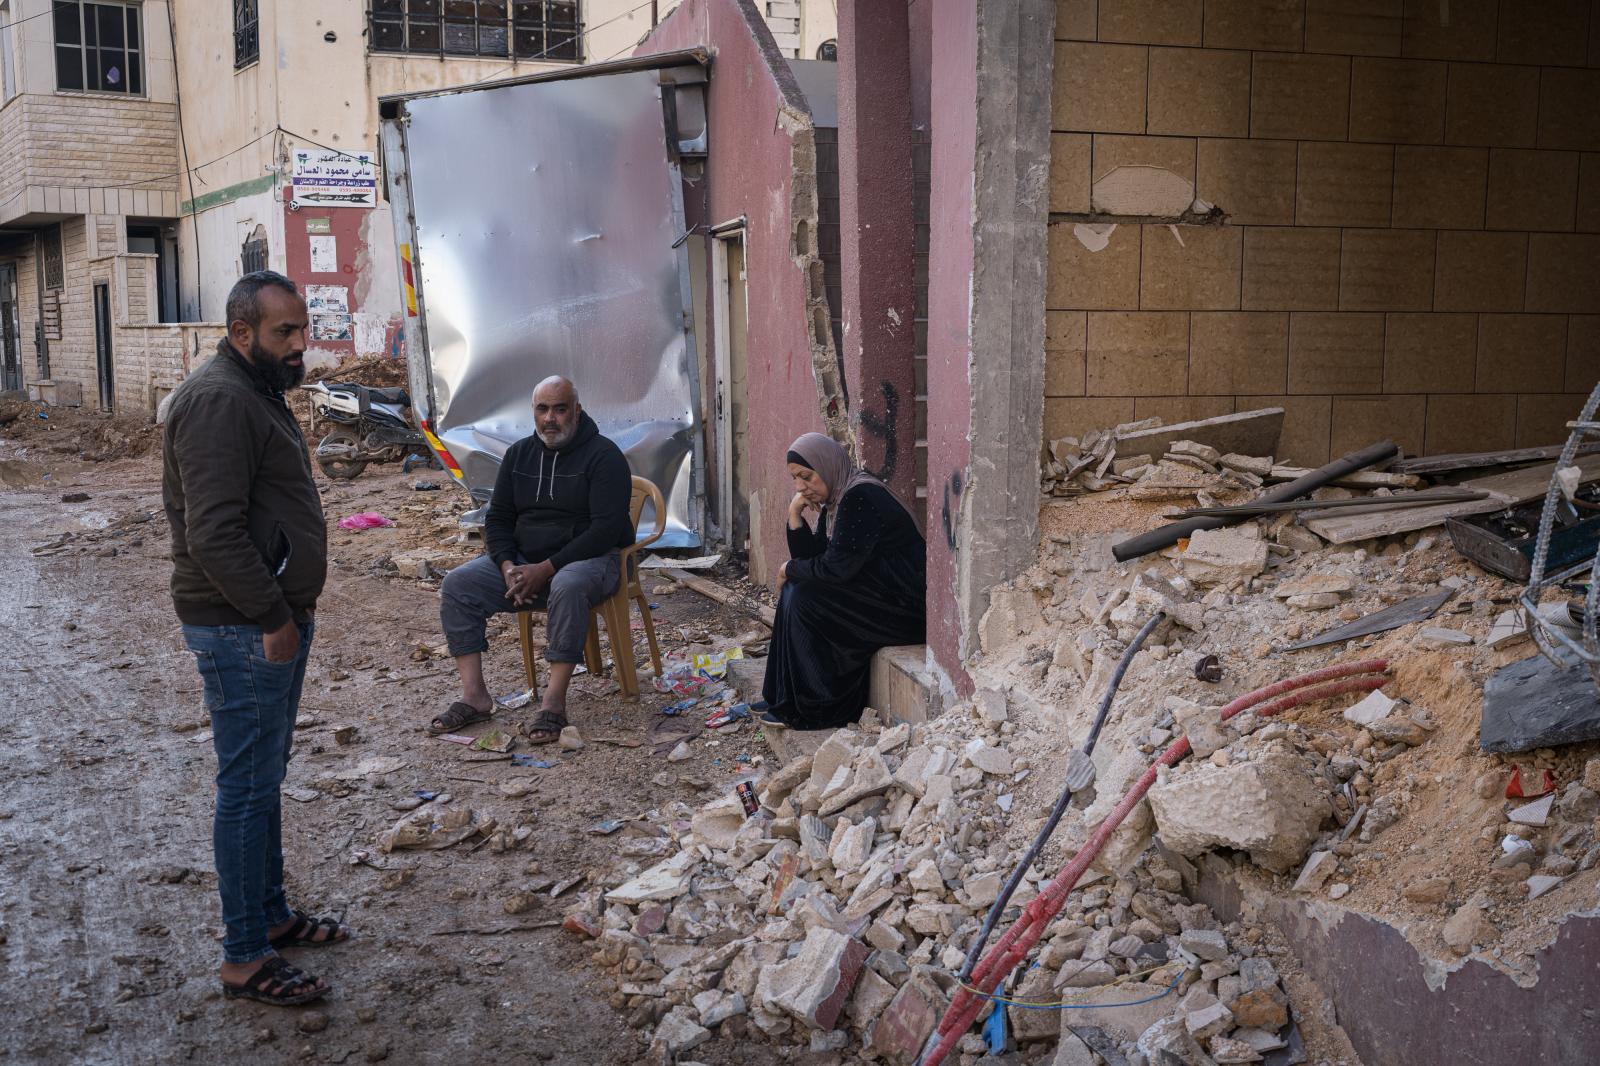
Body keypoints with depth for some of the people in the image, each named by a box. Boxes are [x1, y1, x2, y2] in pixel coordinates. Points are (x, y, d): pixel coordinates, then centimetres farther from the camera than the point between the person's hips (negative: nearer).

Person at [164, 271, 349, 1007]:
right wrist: (271, 617, -20)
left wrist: (289, 608, 17)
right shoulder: (218, 402, -19)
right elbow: (214, 533, -25)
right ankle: (245, 959, 5)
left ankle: (271, 915, 32)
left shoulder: (257, 393, 16)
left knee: (266, 778, 19)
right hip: (244, 632, -11)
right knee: (248, 789, -4)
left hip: (276, 619, 11)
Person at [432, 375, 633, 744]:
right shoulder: (518, 454, 10)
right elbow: (498, 518, 12)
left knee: (568, 587, -40)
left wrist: (546, 569, -23)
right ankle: (475, 696, -16)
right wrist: (508, 566, -10)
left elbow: (607, 528, -18)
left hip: (590, 558, -6)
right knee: (456, 585, -14)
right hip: (523, 560, 6)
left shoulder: (603, 455, -9)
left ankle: (554, 703, -36)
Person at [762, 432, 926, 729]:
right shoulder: (834, 503, 12)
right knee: (795, 590, 6)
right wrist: (795, 516, -1)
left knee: (803, 598, -16)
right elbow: (810, 558, 11)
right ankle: (789, 702, 9)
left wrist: (790, 570, -6)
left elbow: (836, 567, -23)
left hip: (907, 609, -10)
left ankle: (821, 709, -6)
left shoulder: (861, 497, -19)